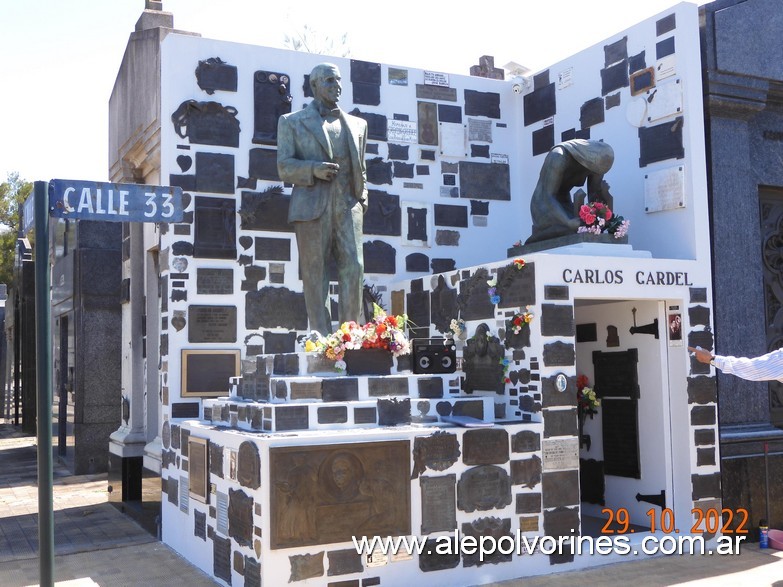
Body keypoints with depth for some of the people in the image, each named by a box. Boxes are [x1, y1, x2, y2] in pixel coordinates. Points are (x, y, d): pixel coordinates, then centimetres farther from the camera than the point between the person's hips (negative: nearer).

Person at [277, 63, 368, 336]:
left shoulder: (357, 124, 21)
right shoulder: (291, 122, 12)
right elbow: (284, 167, 3)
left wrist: (363, 197, 8)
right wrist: (313, 169, -15)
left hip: (348, 206, 3)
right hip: (312, 207, -2)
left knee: (354, 269, -7)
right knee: (315, 275, -4)